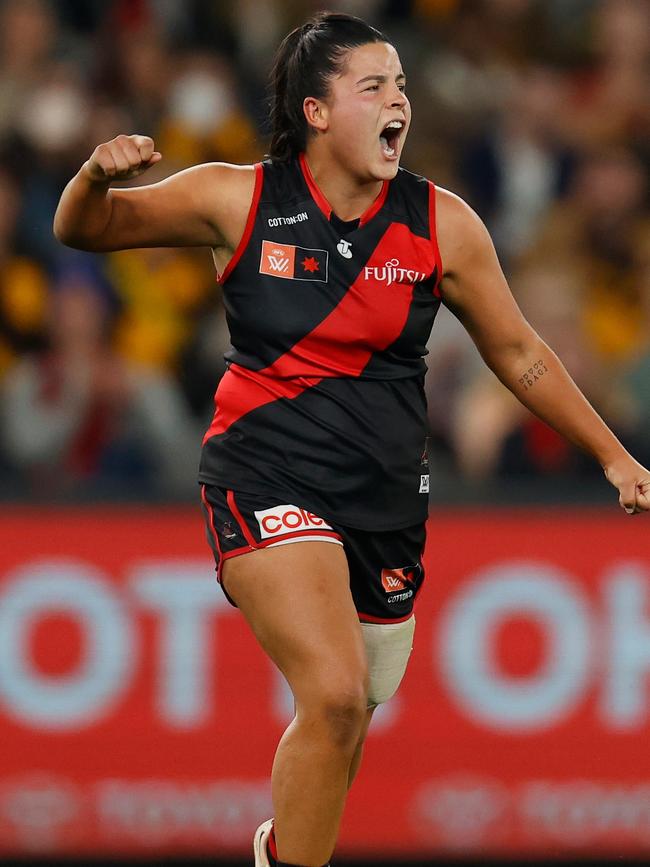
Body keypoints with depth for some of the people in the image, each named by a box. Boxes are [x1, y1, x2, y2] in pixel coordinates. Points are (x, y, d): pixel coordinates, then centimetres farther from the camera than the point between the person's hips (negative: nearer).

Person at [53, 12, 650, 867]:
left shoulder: (442, 225, -2)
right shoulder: (239, 200, -6)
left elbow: (519, 355, 10)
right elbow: (82, 228, 2)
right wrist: (99, 175, -21)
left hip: (384, 499, 4)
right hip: (266, 479, -4)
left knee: (350, 718, 13)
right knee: (335, 694, -24)